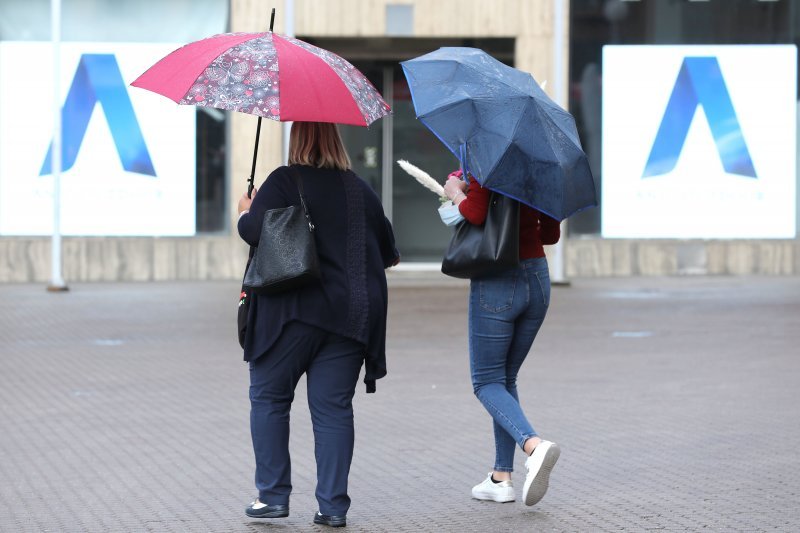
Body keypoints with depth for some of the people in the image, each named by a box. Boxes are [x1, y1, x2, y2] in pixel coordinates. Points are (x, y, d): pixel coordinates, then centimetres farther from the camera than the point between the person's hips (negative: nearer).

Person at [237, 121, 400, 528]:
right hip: (350, 317, 4)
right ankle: (333, 505, 2)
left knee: (269, 398, 9)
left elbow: (254, 231, -14)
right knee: (333, 407, 5)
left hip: (294, 311, -4)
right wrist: (387, 256, 39)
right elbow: (387, 252, 17)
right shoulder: (359, 190, 11)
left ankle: (272, 495, 7)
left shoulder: (285, 182, -6)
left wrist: (244, 212, 7)